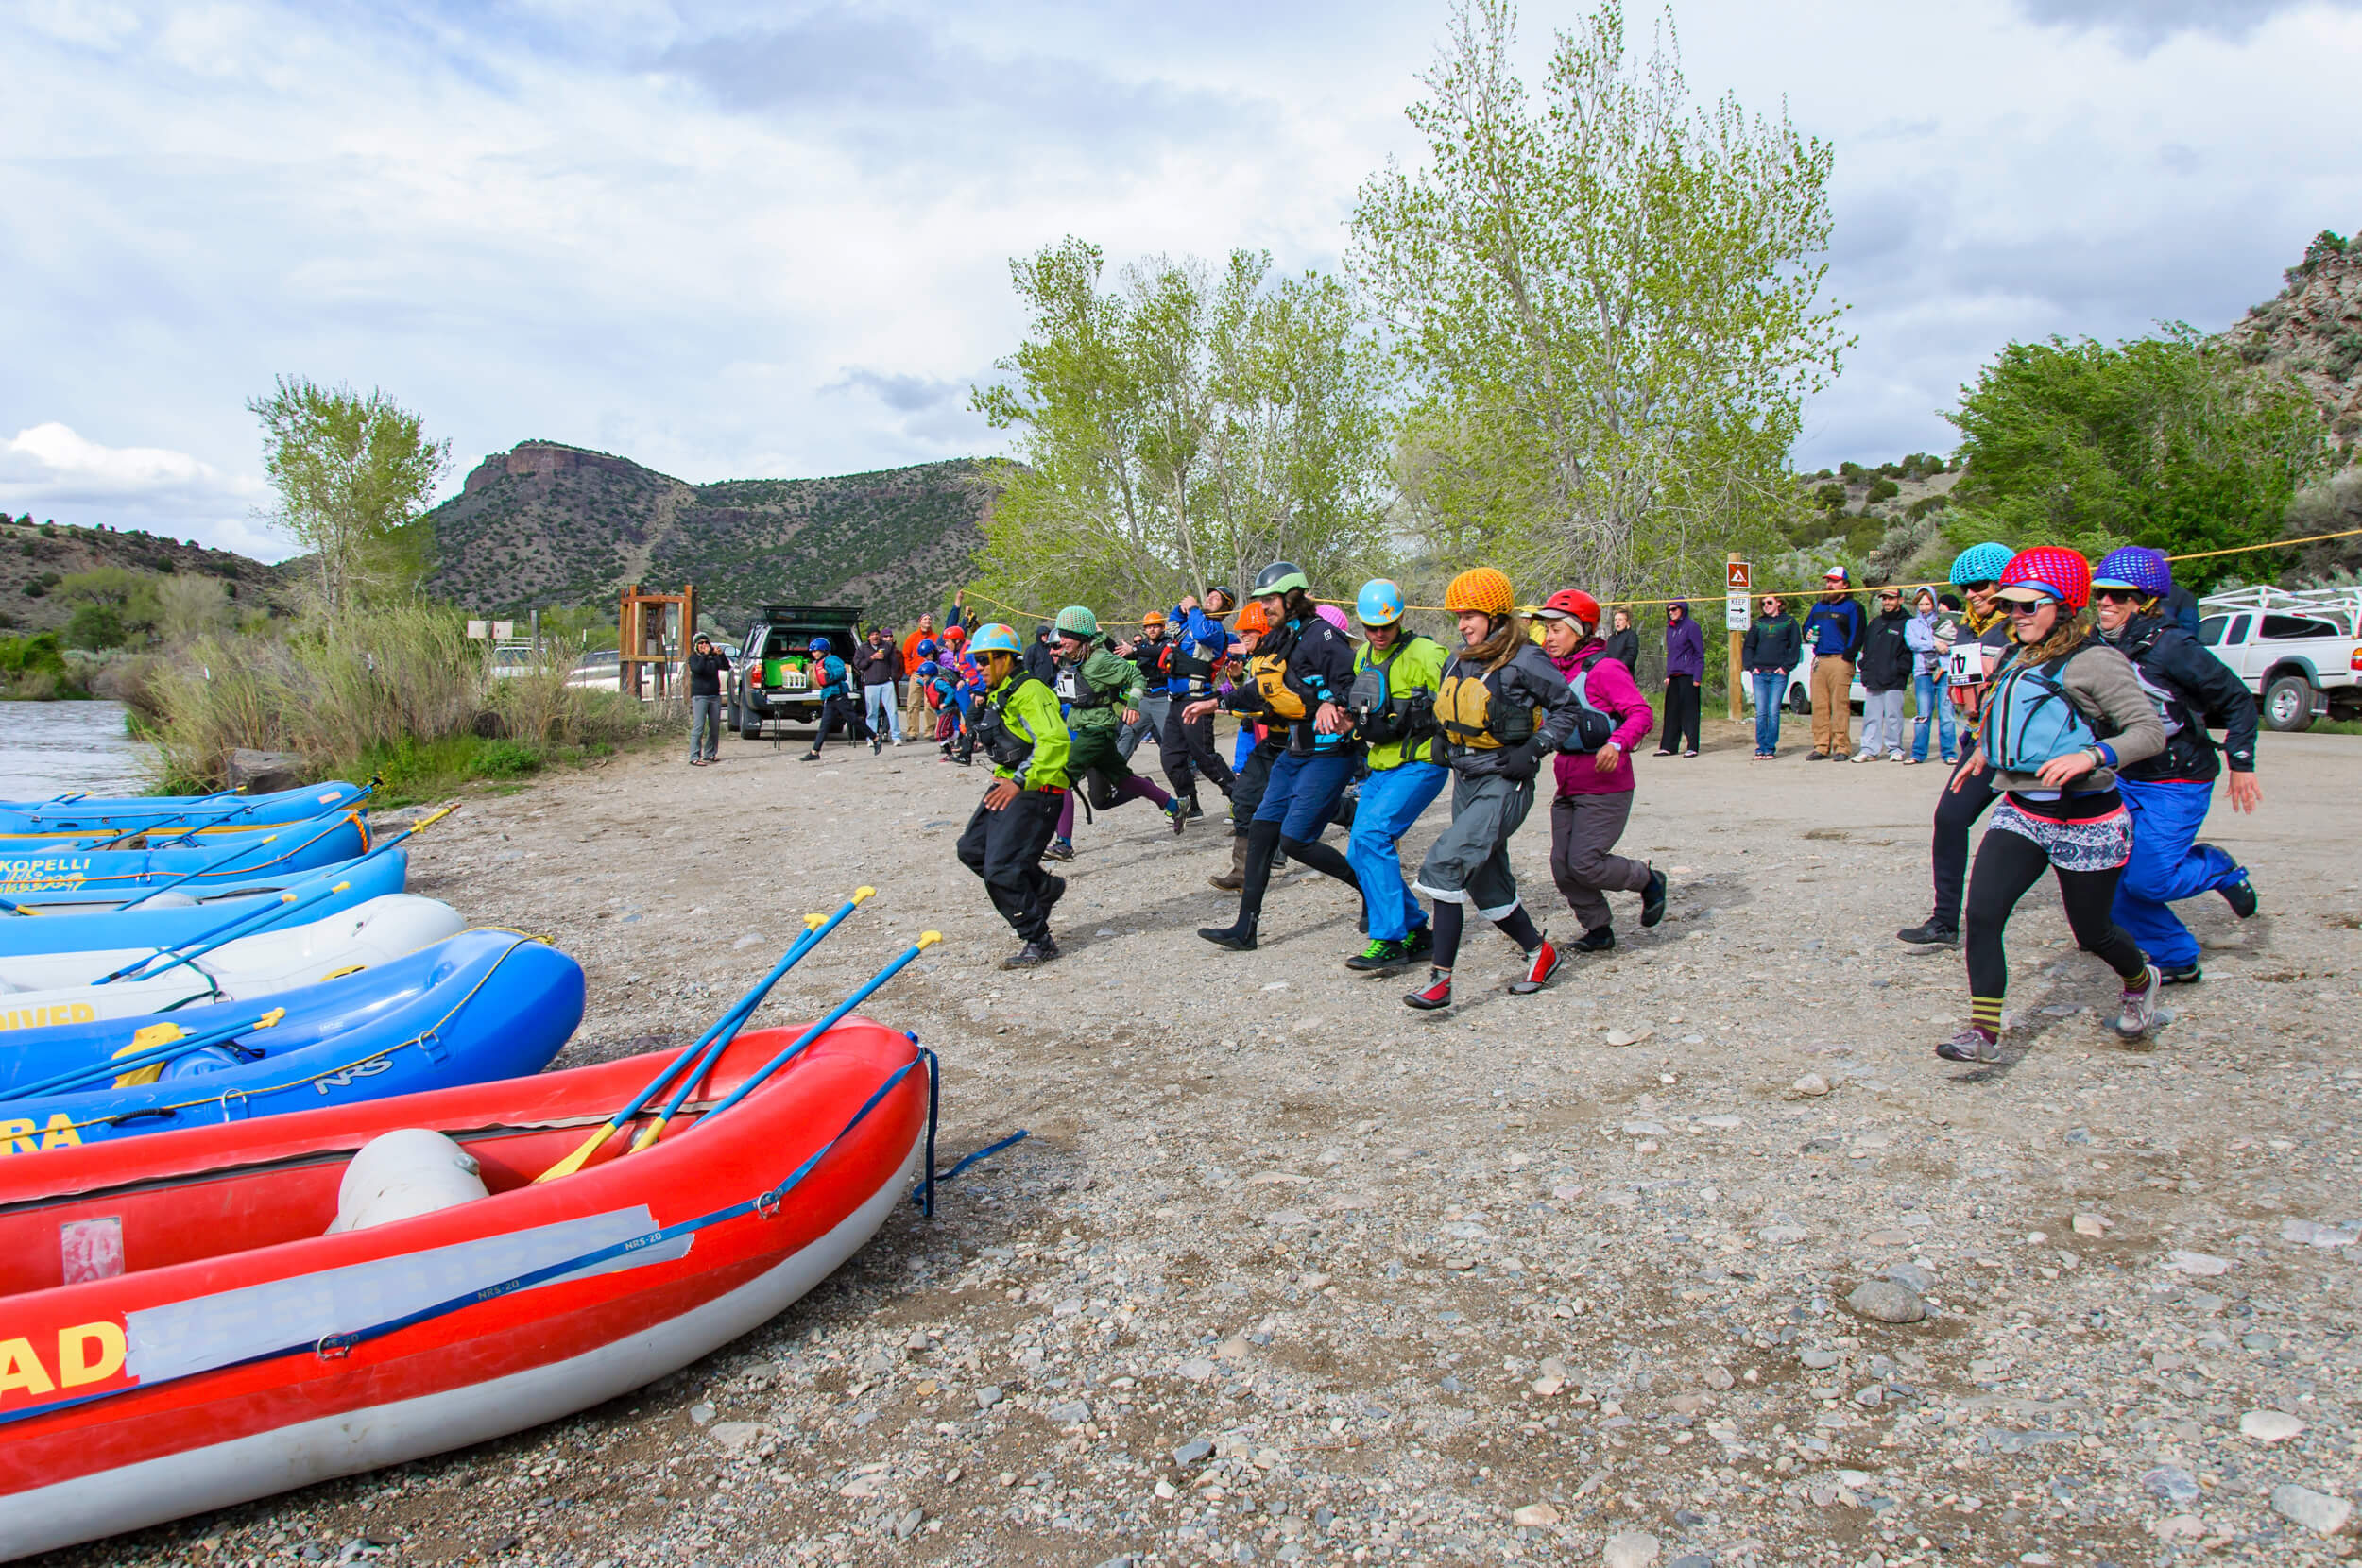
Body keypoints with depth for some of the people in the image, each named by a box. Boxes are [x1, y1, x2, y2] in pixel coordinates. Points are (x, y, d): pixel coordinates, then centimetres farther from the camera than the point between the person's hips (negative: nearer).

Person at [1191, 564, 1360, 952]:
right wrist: (1214, 704, 24)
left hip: (1328, 752, -9)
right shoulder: (1276, 641, 13)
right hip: (1294, 751, 9)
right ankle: (1245, 928, 8)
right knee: (1261, 831, 3)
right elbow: (1258, 691, 25)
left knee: (1294, 841, -10)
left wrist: (1330, 704, -38)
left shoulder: (1319, 635, -14)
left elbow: (1350, 681, -21)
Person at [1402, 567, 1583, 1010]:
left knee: (1446, 864, -20)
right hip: (1466, 781, 8)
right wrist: (1448, 746, 8)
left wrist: (1532, 751, -13)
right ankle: (1540, 952, 35)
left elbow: (1566, 709, -4)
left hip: (1504, 786, -8)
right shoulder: (1458, 662, 8)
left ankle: (1440, 979, -17)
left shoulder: (1523, 662, -12)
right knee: (1487, 886, 14)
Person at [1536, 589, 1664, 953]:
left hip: (1604, 787, -8)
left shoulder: (1604, 670, -12)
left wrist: (1616, 744, -33)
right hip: (1568, 786, 8)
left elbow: (1640, 713, -18)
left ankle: (1648, 880, 16)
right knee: (1563, 865, 5)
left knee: (1585, 863, -10)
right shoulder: (1554, 671, 11)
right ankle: (1598, 931, 20)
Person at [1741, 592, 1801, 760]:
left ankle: (1770, 748, -1)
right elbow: (1748, 646, 16)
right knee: (1761, 713, -1)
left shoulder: (1789, 621, 6)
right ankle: (1761, 748, 3)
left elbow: (1795, 646, 3)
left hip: (1778, 674, -3)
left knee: (1773, 712, -6)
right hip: (1759, 674, 3)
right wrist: (1750, 666, 2)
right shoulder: (1759, 623, 15)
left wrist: (1786, 666, -6)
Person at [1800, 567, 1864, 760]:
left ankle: (1841, 748, -6)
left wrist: (1847, 656, -12)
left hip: (1840, 662, -6)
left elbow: (1857, 635, -4)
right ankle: (1821, 747, 7)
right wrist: (1808, 635, 9)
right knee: (1819, 706, 4)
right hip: (1819, 662, 6)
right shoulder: (1818, 607, 22)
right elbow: (1806, 626, 33)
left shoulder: (1852, 607, 3)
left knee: (1840, 706, -8)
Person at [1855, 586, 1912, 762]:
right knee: (1871, 716, 5)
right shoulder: (1875, 622, 18)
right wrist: (1865, 667, 10)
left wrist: (1899, 670, -13)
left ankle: (1895, 749, 9)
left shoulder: (1907, 623, -1)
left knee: (1893, 717, -1)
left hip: (1893, 682, -5)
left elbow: (1911, 651, -7)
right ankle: (1869, 749, 8)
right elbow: (1865, 647, 23)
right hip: (1872, 681, 5)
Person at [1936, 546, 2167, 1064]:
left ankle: (2141, 982, 47)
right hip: (2020, 812, 6)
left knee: (2093, 933, 12)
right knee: (1982, 914, -13)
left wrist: (2089, 756, -31)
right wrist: (1987, 748, 23)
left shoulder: (2093, 662, -14)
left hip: (2086, 821, -6)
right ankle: (1984, 1033, -8)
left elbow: (2151, 730, -17)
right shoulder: (2019, 661, 8)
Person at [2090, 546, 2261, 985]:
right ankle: (2177, 960, 18)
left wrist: (2241, 764, -9)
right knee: (2114, 878, 0)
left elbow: (2237, 699, -10)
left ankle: (2219, 868, 22)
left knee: (2147, 879, -10)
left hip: (2178, 784, -6)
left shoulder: (2171, 645, -17)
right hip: (2127, 780, 6)